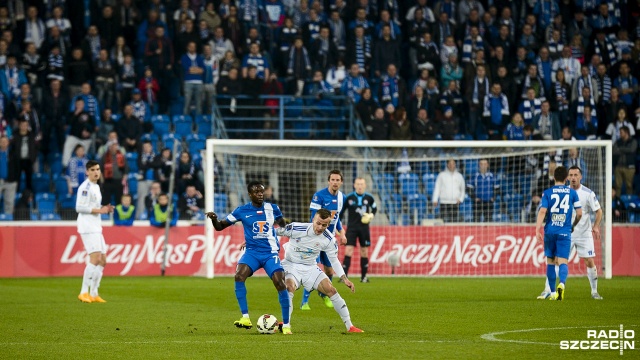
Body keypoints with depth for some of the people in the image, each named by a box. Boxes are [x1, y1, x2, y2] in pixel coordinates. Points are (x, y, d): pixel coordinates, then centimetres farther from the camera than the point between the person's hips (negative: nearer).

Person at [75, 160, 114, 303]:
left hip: (96, 227, 10)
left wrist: (106, 209, 9)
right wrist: (99, 210, -18)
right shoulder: (85, 187, -11)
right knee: (95, 258, -18)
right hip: (87, 227, -10)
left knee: (102, 260, 8)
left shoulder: (96, 187, 18)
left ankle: (94, 294, 12)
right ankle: (84, 292, -16)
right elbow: (79, 207, -18)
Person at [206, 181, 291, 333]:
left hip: (270, 253, 0)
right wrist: (214, 219, -17)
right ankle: (245, 318, -21)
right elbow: (220, 227, 2)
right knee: (239, 276, -27)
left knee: (280, 283, -16)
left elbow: (283, 225, 21)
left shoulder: (272, 209, 4)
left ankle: (286, 324, -2)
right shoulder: (242, 211, 0)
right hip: (252, 252, 0)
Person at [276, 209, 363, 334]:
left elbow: (334, 260, 2)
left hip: (310, 267, 3)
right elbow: (274, 232, -10)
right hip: (291, 265, -3)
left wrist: (344, 278, -8)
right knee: (290, 287, -32)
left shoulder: (329, 240, -13)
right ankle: (285, 326, -25)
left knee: (331, 290, -7)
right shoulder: (297, 228, -24)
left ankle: (349, 326, 4)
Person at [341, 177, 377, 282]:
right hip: (352, 227, -2)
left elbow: (374, 208, 18)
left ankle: (364, 276, 17)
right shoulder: (349, 198, -3)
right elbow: (341, 211, 5)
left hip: (364, 227, 2)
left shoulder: (369, 198, 2)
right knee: (348, 251, -11)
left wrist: (371, 215, -3)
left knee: (364, 252, 7)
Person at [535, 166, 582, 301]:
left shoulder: (547, 193, 2)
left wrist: (537, 229, -11)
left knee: (550, 262, 13)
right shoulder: (572, 193, 5)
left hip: (550, 231, 1)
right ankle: (562, 284, -35)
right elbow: (579, 213, 6)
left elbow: (542, 211, -9)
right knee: (563, 262, -5)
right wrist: (573, 226, 24)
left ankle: (553, 293, 16)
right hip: (565, 232, -1)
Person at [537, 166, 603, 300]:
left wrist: (596, 226, -16)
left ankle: (594, 291, 14)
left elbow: (598, 211, -1)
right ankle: (547, 290, -1)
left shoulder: (588, 193, -6)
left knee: (590, 262, -2)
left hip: (584, 233, -1)